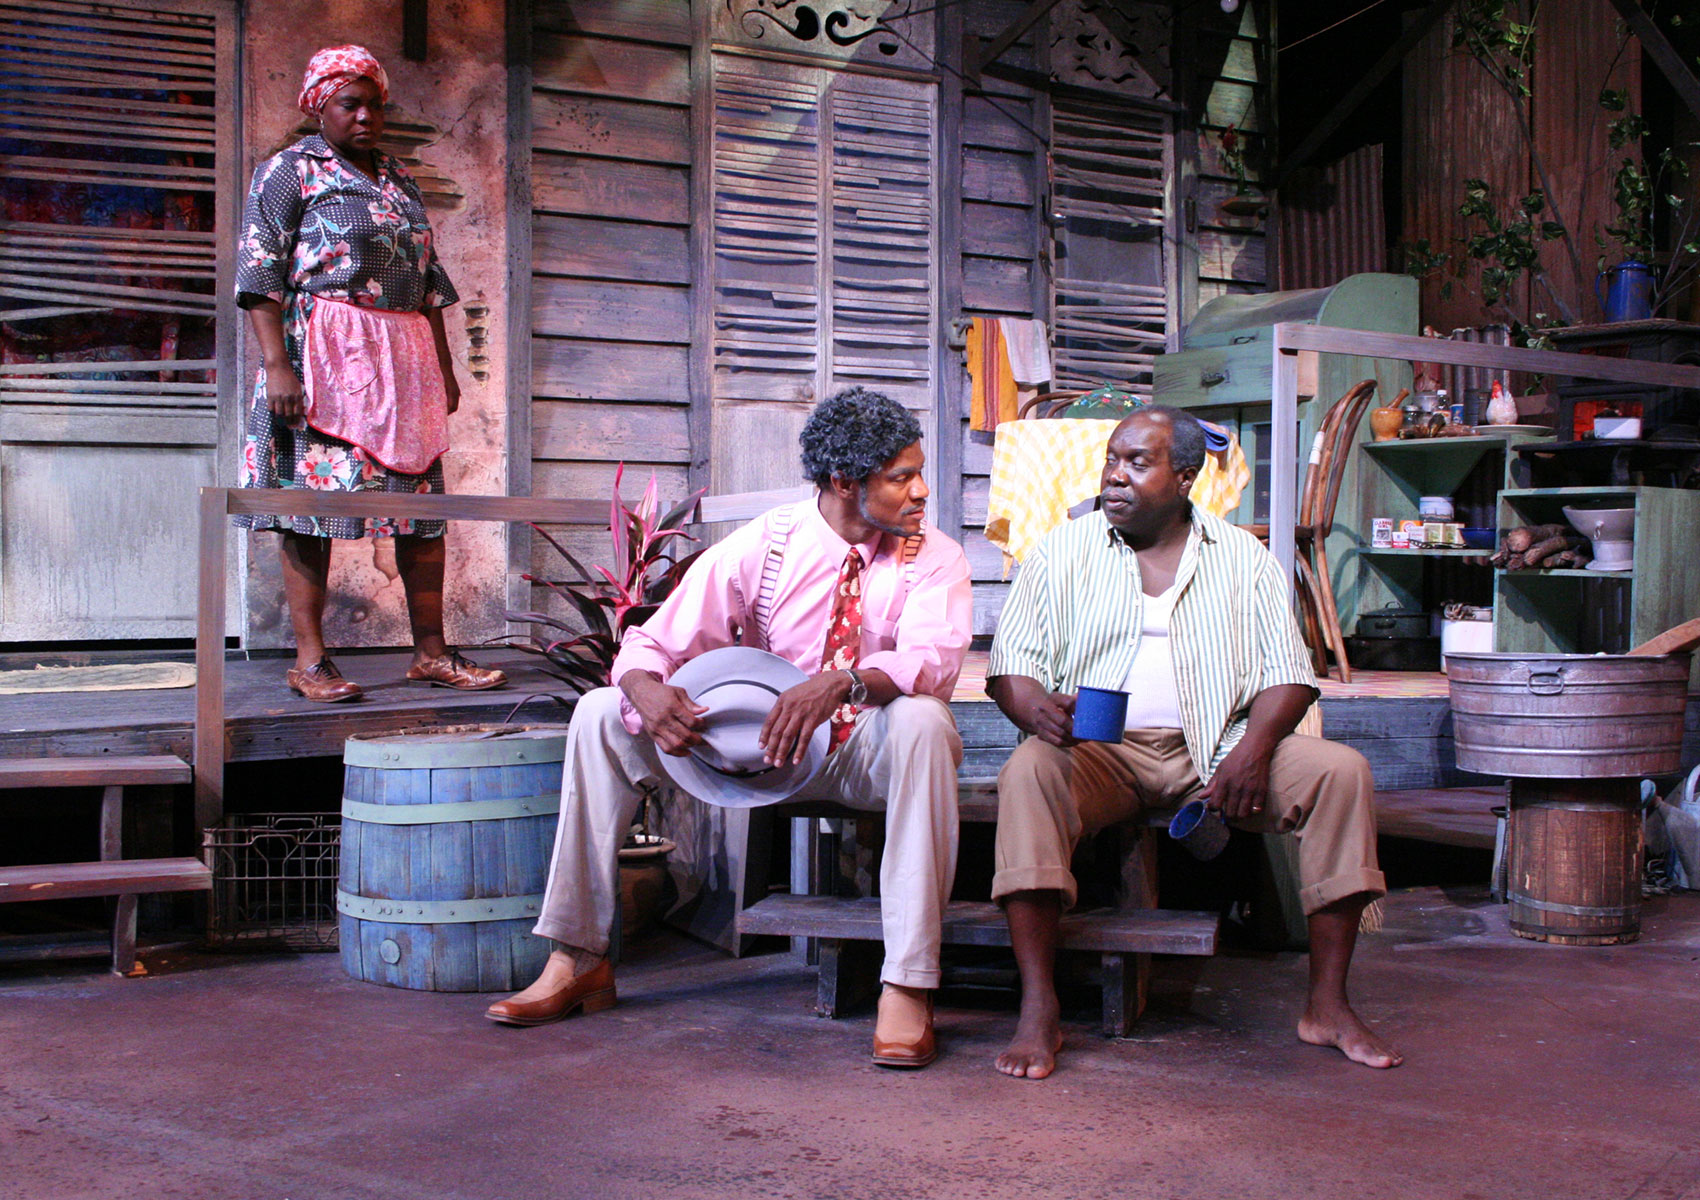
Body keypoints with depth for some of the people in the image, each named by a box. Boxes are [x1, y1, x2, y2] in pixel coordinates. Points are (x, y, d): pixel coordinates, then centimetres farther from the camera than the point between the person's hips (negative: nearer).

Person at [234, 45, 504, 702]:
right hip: (323, 356, -6)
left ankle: (430, 651, 5)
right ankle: (310, 659, -4)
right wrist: (276, 363, -17)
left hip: (406, 359, 6)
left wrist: (443, 368, 17)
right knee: (312, 495, -8)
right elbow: (260, 274, -6)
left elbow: (428, 282, 23)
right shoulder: (288, 170, 3)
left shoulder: (399, 180, 21)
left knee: (423, 500, 1)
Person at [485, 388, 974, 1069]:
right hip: (764, 746, 3)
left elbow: (934, 661, -26)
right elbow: (652, 643, -5)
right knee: (600, 714, -8)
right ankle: (578, 960, -7)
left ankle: (907, 986, -35)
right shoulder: (760, 547, -3)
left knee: (921, 721, -38)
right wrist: (648, 690, -30)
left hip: (873, 755, -2)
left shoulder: (932, 557, -7)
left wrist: (841, 685, -45)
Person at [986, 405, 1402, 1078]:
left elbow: (1286, 671, 5)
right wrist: (1037, 710, -21)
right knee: (1029, 771, -34)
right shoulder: (1064, 551, 9)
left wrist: (1255, 748, -16)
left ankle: (1328, 1005, -12)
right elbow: (1011, 664, 3)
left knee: (1341, 771, -21)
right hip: (1098, 749, -1)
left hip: (1216, 748, 2)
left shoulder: (1244, 559, 12)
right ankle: (1038, 1010, -31)